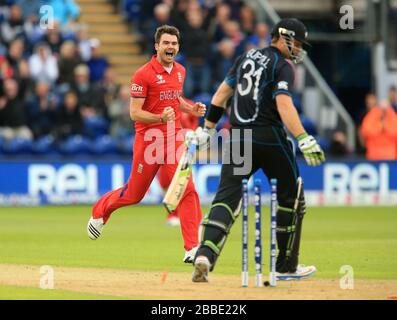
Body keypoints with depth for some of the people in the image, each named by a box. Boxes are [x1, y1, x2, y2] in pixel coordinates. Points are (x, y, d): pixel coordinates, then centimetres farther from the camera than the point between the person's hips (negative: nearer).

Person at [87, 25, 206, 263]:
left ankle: (192, 248, -12)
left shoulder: (180, 71, 10)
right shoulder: (144, 74, -12)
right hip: (149, 140, -4)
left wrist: (192, 109, 9)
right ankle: (100, 212, 40)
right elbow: (135, 112, -14)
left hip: (175, 139, 5)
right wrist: (161, 118, -29)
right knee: (134, 194, 9)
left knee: (187, 190, -11)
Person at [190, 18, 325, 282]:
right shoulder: (282, 66, -5)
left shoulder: (247, 58, 17)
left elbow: (222, 93, 20)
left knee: (227, 197, -3)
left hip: (238, 138, 5)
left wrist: (208, 129, 26)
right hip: (270, 137, -5)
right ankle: (286, 266, 15)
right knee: (291, 196, 12)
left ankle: (205, 254, -26)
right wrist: (304, 140, -30)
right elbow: (284, 104, -20)